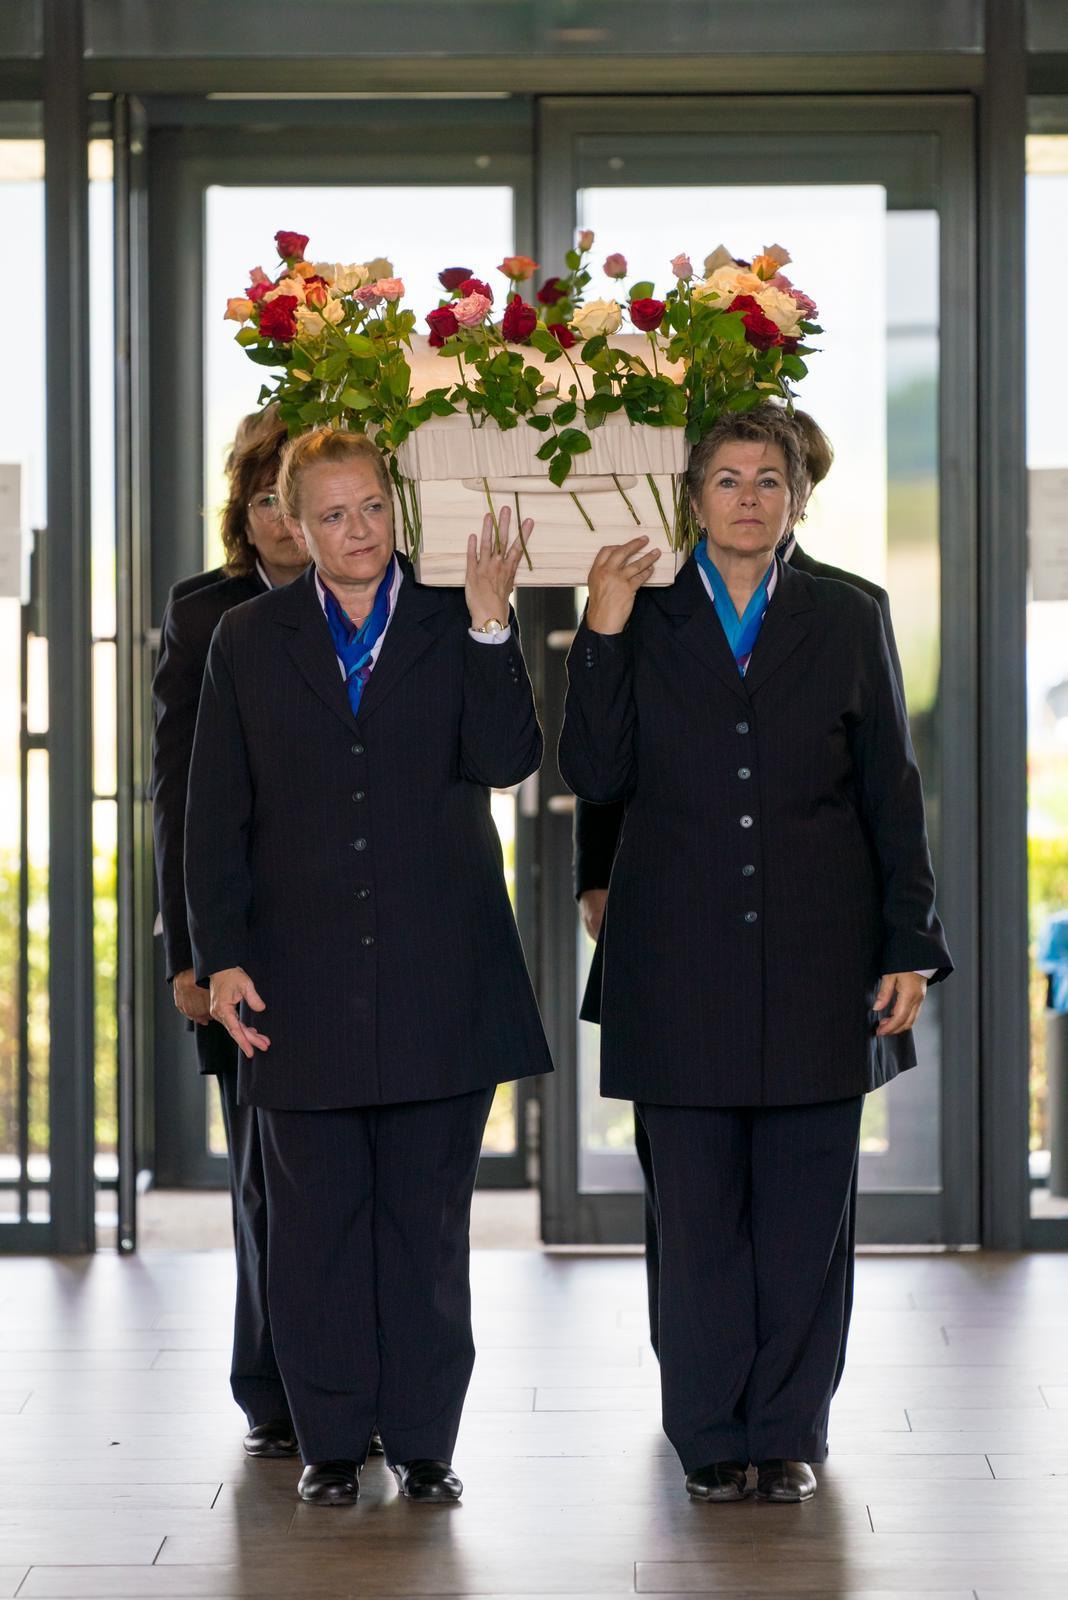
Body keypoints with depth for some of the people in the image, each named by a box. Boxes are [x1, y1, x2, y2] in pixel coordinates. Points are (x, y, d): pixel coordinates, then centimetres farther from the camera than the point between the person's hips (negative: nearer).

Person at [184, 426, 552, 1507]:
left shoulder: (455, 627, 5)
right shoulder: (250, 641, 7)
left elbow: (506, 759, -9)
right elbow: (216, 819, 6)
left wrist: (490, 624, -16)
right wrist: (220, 958, -2)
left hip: (437, 976, 0)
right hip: (303, 977, 1)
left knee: (428, 1216, 5)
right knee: (317, 1219, 4)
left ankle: (423, 1440, 13)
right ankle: (331, 1442, 14)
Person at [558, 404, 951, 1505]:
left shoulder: (845, 623, 8)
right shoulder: (644, 622, 7)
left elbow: (891, 796, 7)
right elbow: (596, 776, -2)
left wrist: (910, 949, 2)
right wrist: (602, 637, -9)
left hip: (815, 959, 0)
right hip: (682, 966, 0)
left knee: (804, 1208, 2)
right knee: (698, 1210, 3)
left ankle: (789, 1434, 13)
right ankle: (710, 1439, 12)